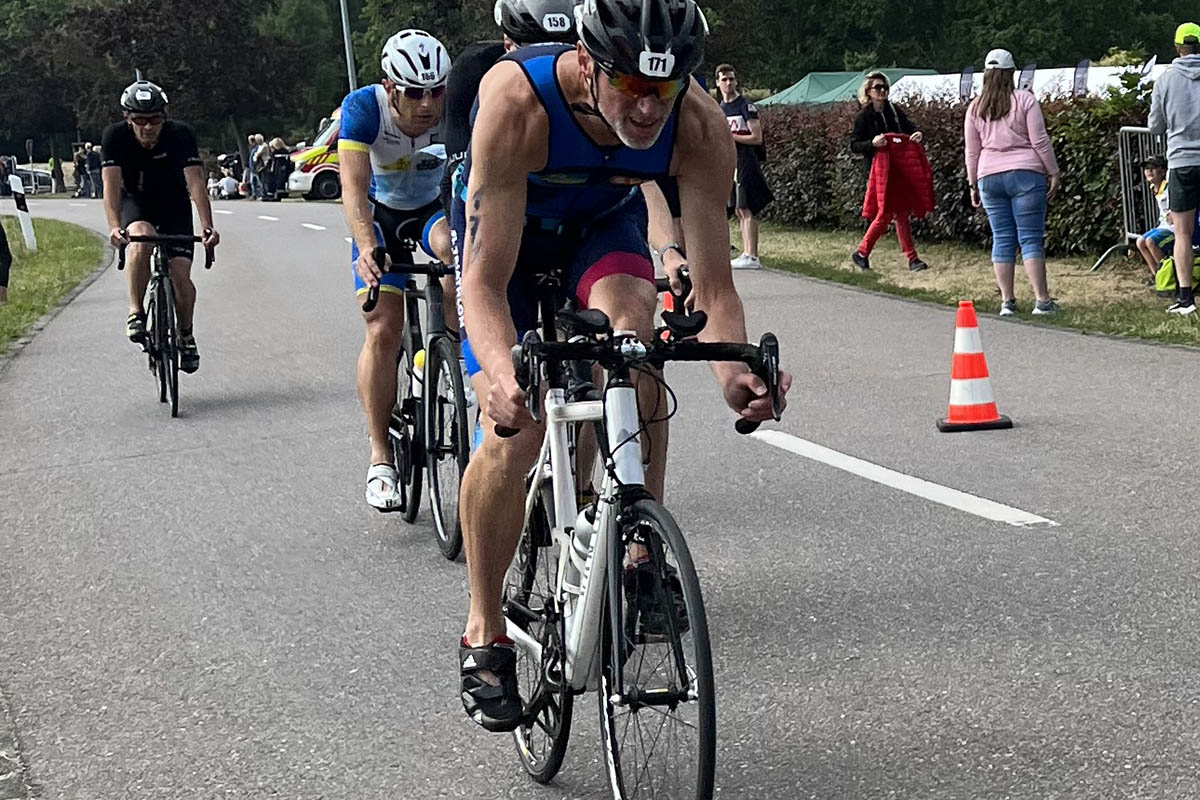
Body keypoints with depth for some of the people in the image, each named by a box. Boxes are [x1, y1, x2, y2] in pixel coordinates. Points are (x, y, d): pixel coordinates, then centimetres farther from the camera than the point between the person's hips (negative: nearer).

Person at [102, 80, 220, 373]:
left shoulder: (180, 135, -26)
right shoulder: (116, 135, -24)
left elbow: (196, 182, -32)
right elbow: (112, 183, -30)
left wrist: (207, 226, -46)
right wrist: (114, 226, -46)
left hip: (174, 206, 0)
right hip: (135, 203, 0)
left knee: (180, 274, -12)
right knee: (141, 239, -35)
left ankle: (186, 336, 14)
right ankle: (135, 313, -22)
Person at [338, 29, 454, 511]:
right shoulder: (363, 108, -29)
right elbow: (354, 187, -38)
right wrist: (367, 248, -54)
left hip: (436, 209, 1)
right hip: (381, 216, -1)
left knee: (458, 249, -35)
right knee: (383, 331, -12)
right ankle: (380, 457, -3)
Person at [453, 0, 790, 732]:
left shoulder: (700, 129, -32)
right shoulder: (517, 102, -40)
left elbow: (713, 282, -27)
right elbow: (486, 282, -40)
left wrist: (735, 370, -48)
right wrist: (502, 373, -59)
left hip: (606, 221, 2)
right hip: (506, 227, -2)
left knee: (634, 341, -32)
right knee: (513, 436, -13)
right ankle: (486, 635, 7)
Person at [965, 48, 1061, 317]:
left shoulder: (975, 107, 8)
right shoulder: (1025, 100, -2)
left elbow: (972, 151, 10)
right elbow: (1040, 141, -4)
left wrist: (973, 185, 17)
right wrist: (1054, 173, 3)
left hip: (989, 176, 3)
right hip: (1026, 173, -3)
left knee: (1002, 239, 6)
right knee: (1031, 238, -4)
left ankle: (1007, 301, 4)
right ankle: (1041, 299, -7)